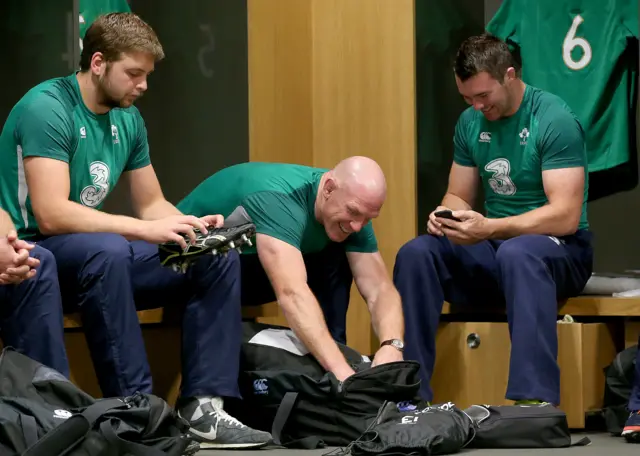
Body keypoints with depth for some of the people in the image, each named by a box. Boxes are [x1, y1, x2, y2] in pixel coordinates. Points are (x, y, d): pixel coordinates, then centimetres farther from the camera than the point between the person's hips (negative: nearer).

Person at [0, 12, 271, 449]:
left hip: (98, 255, 8)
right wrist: (147, 230, -31)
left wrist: (191, 226, -10)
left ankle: (203, 405, -13)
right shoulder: (47, 108, -18)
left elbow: (152, 204, 13)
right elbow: (51, 215, -28)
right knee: (106, 250, -39)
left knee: (219, 258, -4)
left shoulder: (127, 118, 6)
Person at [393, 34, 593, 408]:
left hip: (560, 250, -6)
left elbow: (566, 217, -22)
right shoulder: (471, 123, 6)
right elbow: (459, 196, 13)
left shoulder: (554, 120, -15)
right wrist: (446, 216, -13)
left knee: (517, 253, -40)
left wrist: (488, 228, -32)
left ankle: (536, 402, -48)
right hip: (493, 250, 6)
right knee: (416, 254, -20)